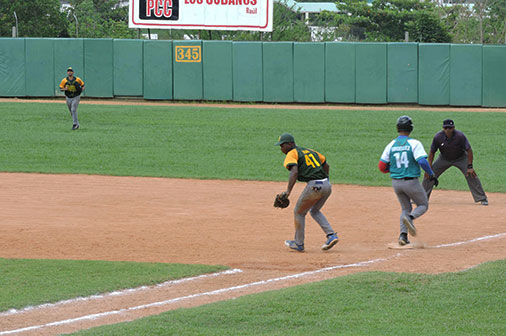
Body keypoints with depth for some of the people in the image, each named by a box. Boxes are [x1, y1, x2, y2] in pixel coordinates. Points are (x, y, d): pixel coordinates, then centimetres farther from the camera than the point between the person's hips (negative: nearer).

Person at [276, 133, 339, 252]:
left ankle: (299, 244, 19)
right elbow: (326, 165, 27)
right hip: (327, 185, 8)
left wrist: (288, 191, -27)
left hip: (313, 186, -8)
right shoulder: (310, 151, 23)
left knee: (299, 212, 13)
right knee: (315, 211, 27)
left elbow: (294, 172, -19)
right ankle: (331, 235, 13)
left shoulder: (292, 154, -1)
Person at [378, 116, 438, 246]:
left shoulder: (391, 145, 3)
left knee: (406, 208, 19)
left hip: (396, 182, 4)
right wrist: (432, 174, -9)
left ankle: (403, 235, 0)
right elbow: (422, 161, -21)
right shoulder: (414, 143, -10)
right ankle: (410, 217, -19)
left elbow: (382, 166, 1)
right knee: (423, 205, 14)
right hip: (411, 181, -4)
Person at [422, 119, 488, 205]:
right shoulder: (438, 137, -23)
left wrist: (470, 167, -25)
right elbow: (432, 152, -9)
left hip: (460, 158, -2)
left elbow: (469, 150, -21)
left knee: (471, 175, -17)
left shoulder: (460, 136, -29)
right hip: (444, 159, 2)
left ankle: (482, 198, -7)